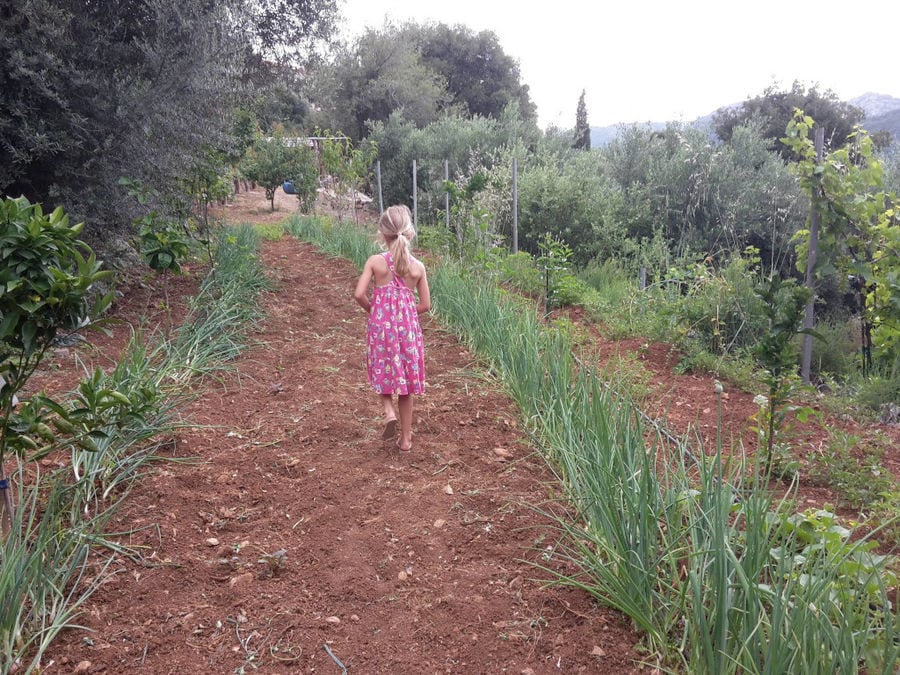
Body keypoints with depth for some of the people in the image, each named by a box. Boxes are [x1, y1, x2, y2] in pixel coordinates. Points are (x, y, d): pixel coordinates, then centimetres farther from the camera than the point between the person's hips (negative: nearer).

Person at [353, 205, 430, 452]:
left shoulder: (375, 262, -9)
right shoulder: (418, 267, -4)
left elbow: (359, 294, -14)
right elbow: (425, 305, -1)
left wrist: (373, 309, 5)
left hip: (381, 327, -1)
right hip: (408, 328, 1)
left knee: (383, 373, 23)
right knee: (405, 381, 13)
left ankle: (389, 411, -3)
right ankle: (406, 438, 20)